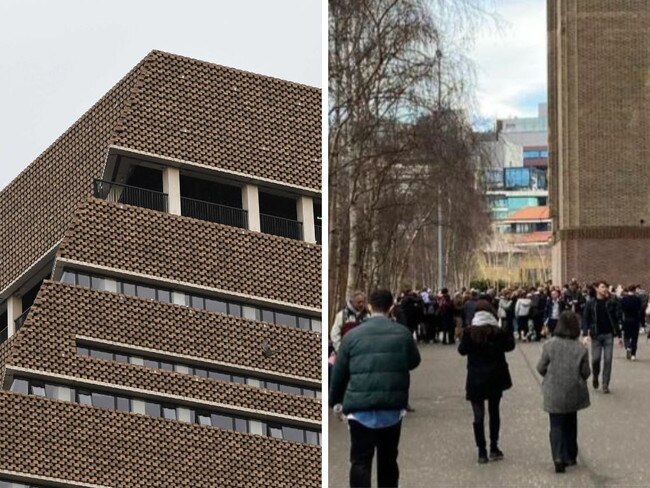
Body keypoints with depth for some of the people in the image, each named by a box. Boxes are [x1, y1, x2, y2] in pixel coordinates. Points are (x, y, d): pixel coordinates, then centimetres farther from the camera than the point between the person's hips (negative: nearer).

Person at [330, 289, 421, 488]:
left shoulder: (353, 335, -1)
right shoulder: (403, 333, 2)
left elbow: (339, 372, 3)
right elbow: (414, 362, 18)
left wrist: (335, 401, 17)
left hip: (360, 408, -2)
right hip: (392, 408, 2)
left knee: (360, 461, 1)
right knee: (388, 459, 17)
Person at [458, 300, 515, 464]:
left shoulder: (469, 332, -11)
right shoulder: (499, 332, -9)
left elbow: (462, 350, 1)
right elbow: (510, 345, 5)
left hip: (476, 380, -1)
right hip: (495, 378, 1)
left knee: (478, 415, 3)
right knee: (494, 412, 16)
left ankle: (482, 452, 2)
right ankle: (494, 448, 20)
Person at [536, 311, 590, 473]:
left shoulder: (549, 346, -13)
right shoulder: (581, 349, -12)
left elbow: (541, 368, -5)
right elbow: (585, 372, -6)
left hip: (554, 394, -1)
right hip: (573, 394, 1)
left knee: (556, 425, 5)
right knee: (570, 425, 19)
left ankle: (558, 457, -13)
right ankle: (570, 457, 28)